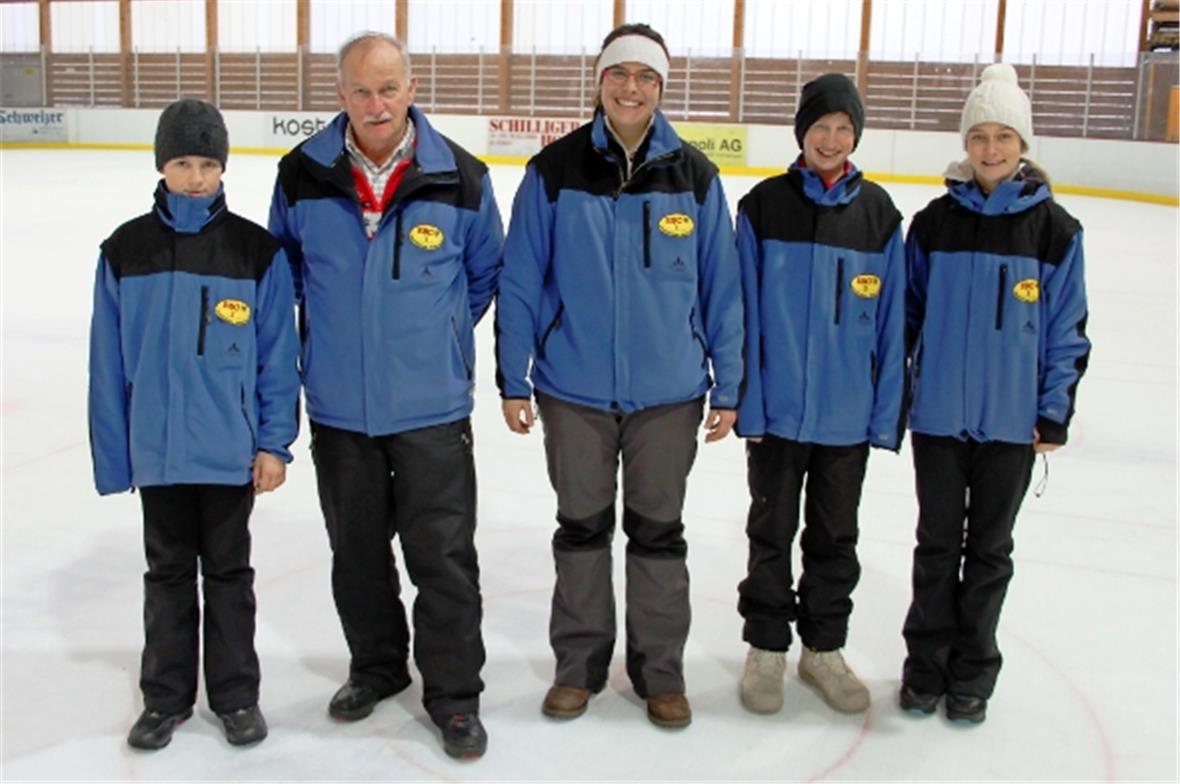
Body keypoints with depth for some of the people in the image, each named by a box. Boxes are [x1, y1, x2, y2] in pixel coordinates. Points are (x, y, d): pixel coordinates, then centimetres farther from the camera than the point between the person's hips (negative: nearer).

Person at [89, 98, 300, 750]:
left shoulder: (258, 251, -6)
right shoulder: (124, 251, -2)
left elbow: (277, 355, -3)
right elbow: (109, 365, 1)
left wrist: (274, 443, -5)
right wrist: (112, 455, 0)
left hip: (232, 451, -1)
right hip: (157, 450, 2)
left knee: (228, 572, 13)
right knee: (167, 574, 16)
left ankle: (236, 696, 27)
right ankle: (165, 696, 30)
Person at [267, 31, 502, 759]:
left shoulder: (461, 179, -9)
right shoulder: (302, 177, -5)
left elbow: (485, 272, 7)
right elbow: (285, 264, 13)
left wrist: (437, 336, 9)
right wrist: (324, 331, 11)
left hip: (432, 406, -2)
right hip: (337, 406, 2)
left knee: (443, 556, 3)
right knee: (357, 551, 17)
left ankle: (454, 693, 20)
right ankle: (376, 666, 39)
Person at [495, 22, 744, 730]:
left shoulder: (695, 176, -2)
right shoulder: (555, 171, -5)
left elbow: (722, 288, 1)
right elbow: (522, 282, -2)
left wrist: (728, 387, 1)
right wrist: (513, 380, -3)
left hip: (669, 392, 0)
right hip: (574, 388, 0)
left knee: (658, 531, 13)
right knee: (582, 527, 14)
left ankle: (661, 670, 28)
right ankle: (580, 663, 30)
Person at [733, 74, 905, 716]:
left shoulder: (878, 213, 0)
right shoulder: (764, 205, -4)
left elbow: (890, 320, 1)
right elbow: (745, 313, -5)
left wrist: (886, 412, -2)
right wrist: (746, 400, -10)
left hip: (849, 415, 2)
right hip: (777, 409, -2)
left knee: (836, 536, 15)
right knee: (772, 532, 12)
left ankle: (823, 649, 31)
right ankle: (765, 648, 27)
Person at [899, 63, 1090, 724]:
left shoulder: (1055, 229, -3)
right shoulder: (935, 222, 1)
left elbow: (1067, 328, 0)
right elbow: (908, 312, 6)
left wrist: (1055, 413, -2)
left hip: (1012, 419, -1)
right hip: (939, 414, 1)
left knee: (990, 546, 11)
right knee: (938, 542, 11)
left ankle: (973, 673, 25)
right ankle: (926, 664, 25)